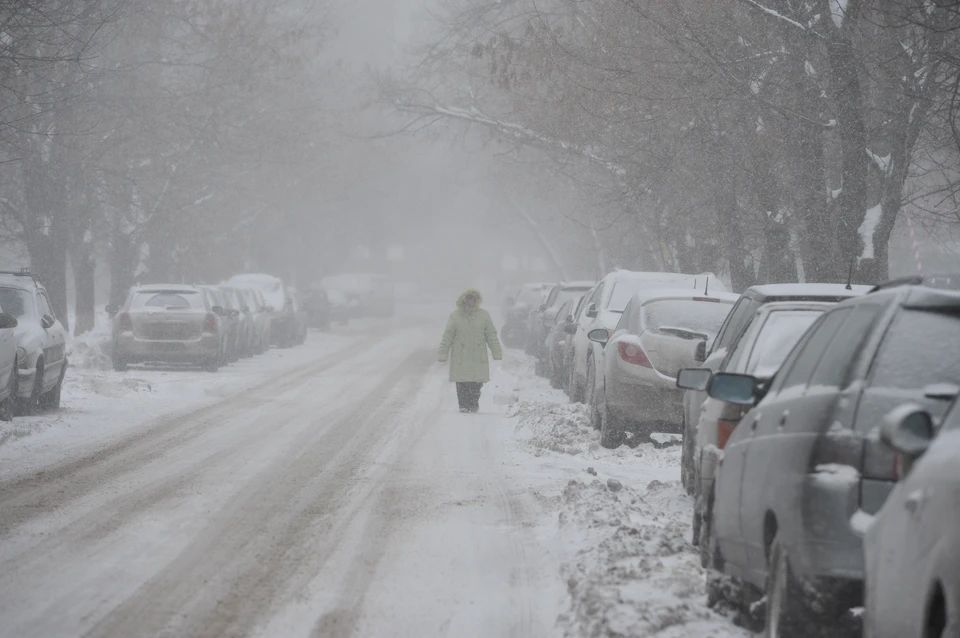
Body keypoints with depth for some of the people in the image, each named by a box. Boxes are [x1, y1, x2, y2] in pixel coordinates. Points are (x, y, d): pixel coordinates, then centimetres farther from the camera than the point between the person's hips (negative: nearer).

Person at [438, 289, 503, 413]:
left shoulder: (484, 315, 5)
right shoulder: (455, 316, 1)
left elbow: (491, 335, 9)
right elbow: (448, 336, 4)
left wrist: (496, 352, 5)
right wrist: (443, 354, 1)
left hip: (478, 356, 1)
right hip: (460, 356, -1)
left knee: (477, 382, -2)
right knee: (462, 383, -4)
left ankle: (473, 404, 13)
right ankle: (464, 405, 5)